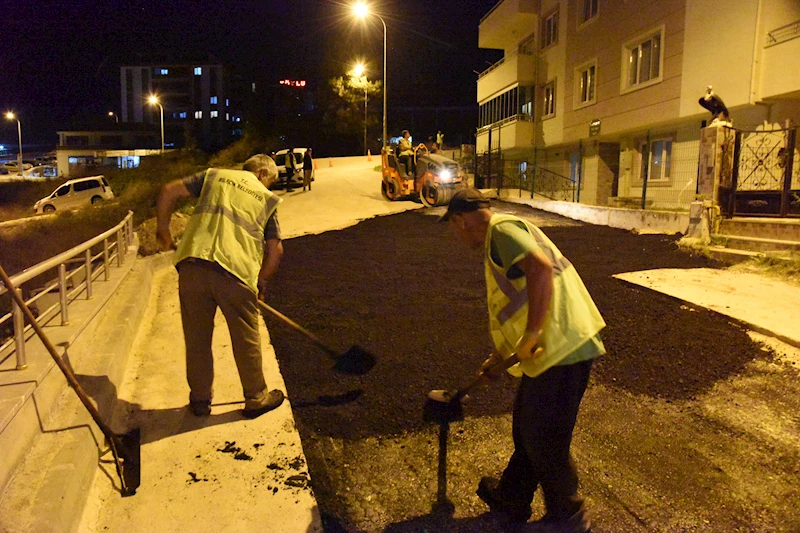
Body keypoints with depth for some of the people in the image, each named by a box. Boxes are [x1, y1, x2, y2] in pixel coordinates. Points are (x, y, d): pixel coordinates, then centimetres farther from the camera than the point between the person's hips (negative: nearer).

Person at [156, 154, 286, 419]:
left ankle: (200, 399, 28)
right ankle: (256, 397, 27)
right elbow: (275, 249, 13)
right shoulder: (267, 198, 16)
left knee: (197, 337, 15)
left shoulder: (215, 176, 19)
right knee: (246, 339, 14)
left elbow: (169, 191, 12)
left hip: (192, 265, 2)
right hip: (236, 271, -2)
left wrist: (163, 228, 24)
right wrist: (261, 281, 25)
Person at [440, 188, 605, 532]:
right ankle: (511, 499, 41)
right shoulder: (498, 242, 20)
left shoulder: (502, 229, -13)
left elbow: (541, 268, -31)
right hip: (549, 349, 10)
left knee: (545, 441, 6)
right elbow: (515, 305, 27)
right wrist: (499, 356, 32)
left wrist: (532, 333, -26)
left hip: (561, 349, -10)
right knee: (525, 430, 22)